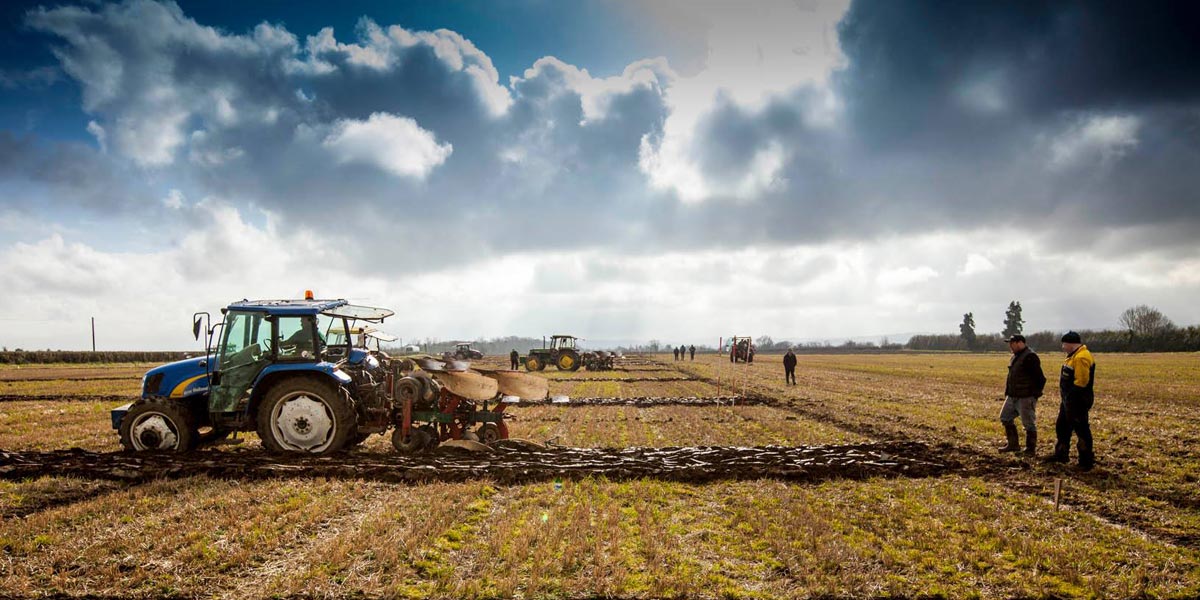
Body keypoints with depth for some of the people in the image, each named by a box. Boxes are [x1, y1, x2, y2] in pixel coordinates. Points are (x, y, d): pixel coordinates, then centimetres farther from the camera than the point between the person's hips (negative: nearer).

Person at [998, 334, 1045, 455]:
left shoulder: (1030, 357, -17)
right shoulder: (1015, 356, 14)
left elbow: (1040, 378, -18)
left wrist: (1035, 394, -17)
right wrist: (1007, 392, 17)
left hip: (1026, 397, -10)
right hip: (1012, 396, 10)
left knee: (1029, 424, 0)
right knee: (1005, 418, 14)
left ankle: (1031, 449, 10)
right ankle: (1013, 444, 25)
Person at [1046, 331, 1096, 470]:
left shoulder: (1081, 357, -20)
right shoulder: (1074, 356, 15)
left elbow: (1081, 382, -26)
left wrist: (1070, 395, -19)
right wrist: (1065, 394, 13)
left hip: (1077, 401, -11)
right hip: (1069, 400, 11)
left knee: (1081, 430, -3)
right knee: (1062, 426, 19)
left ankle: (1087, 461, 5)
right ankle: (1061, 454, 31)